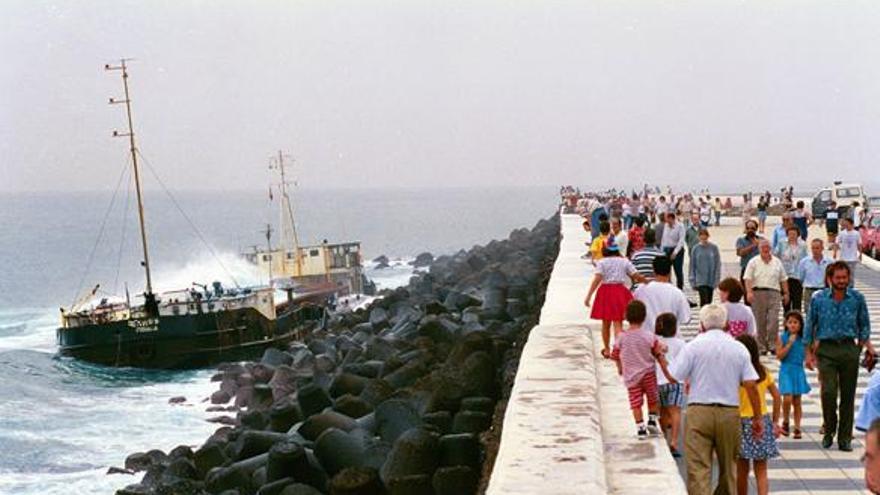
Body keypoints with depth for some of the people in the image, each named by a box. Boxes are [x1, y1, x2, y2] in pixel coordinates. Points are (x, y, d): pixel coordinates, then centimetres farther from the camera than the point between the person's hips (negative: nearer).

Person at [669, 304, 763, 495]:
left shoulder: (693, 346, -3)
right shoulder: (739, 349, 5)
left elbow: (674, 378, -7)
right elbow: (751, 386, -1)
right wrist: (758, 418, 6)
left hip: (699, 411, -3)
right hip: (730, 413, 3)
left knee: (698, 468, -6)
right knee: (728, 467, 17)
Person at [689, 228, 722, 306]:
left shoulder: (714, 248, -1)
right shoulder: (695, 249, -1)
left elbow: (718, 264, 1)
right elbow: (692, 265, 3)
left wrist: (717, 279, -4)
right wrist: (692, 280, 0)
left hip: (711, 280, 1)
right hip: (700, 281, -1)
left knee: (709, 300, 8)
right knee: (704, 300, -15)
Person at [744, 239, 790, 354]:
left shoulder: (777, 262, 14)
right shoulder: (753, 262, 6)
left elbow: (783, 279, 17)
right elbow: (748, 279, -3)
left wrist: (786, 293, 12)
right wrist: (749, 292, -16)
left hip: (774, 294, 1)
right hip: (758, 293, -1)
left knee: (774, 320, -10)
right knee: (760, 322, 2)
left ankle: (772, 345, -5)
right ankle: (761, 347, 8)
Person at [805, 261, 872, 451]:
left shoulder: (857, 298, 2)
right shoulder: (819, 299, 0)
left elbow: (864, 325, 13)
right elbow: (810, 326, 8)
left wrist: (862, 346, 4)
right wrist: (809, 353, 6)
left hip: (849, 349, 1)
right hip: (826, 349, -1)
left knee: (848, 395, 4)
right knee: (828, 391, -15)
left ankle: (845, 437, 14)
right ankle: (829, 430, 8)